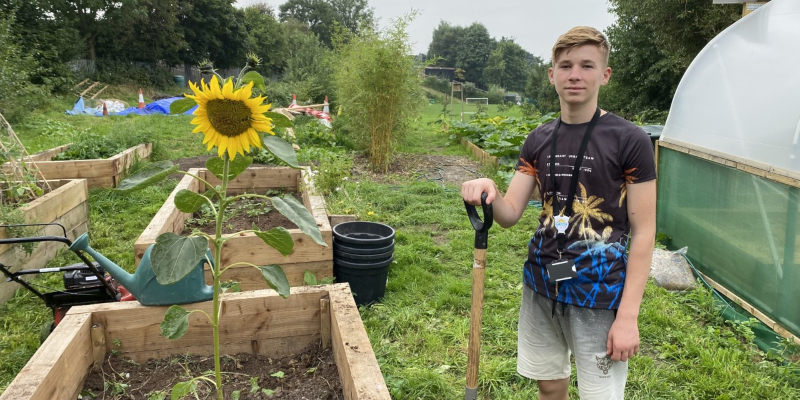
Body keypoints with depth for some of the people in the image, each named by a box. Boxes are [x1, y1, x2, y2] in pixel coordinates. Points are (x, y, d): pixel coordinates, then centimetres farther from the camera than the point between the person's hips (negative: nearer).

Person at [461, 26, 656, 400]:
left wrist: (628, 315, -15)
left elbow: (643, 233, -11)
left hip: (599, 296, -4)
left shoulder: (629, 140, -11)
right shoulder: (539, 140, 3)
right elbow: (510, 214, 2)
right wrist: (488, 191, -22)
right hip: (541, 286, 5)